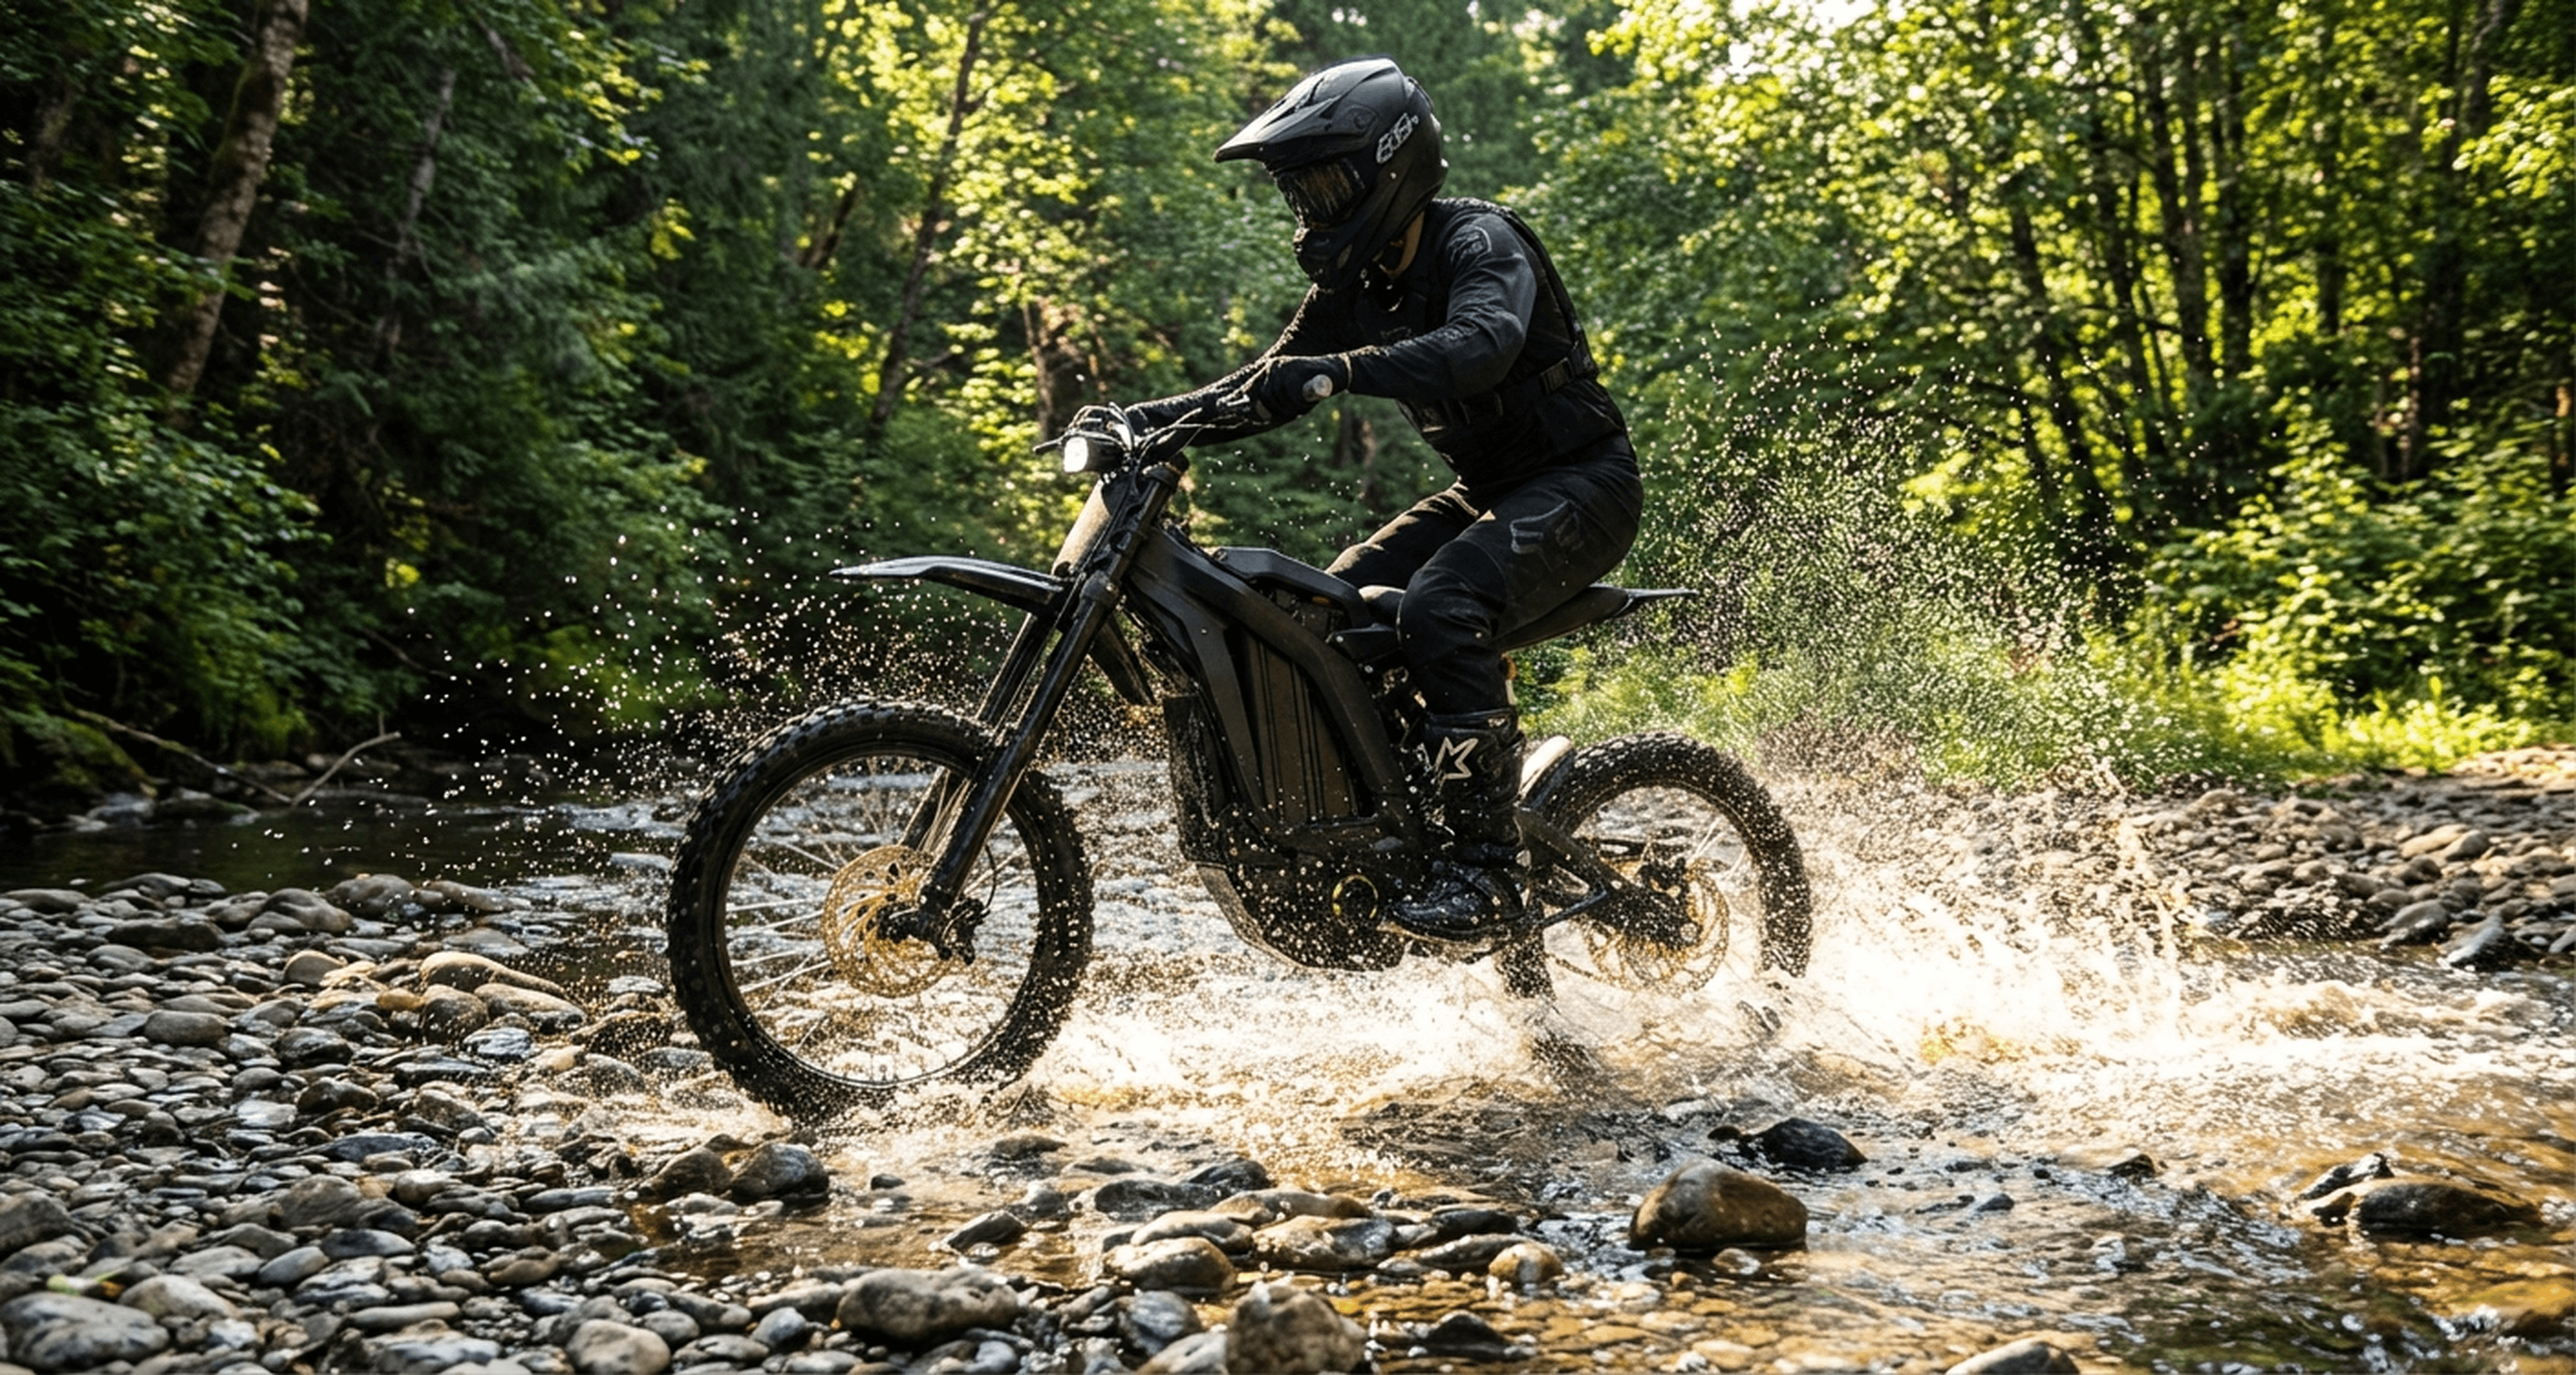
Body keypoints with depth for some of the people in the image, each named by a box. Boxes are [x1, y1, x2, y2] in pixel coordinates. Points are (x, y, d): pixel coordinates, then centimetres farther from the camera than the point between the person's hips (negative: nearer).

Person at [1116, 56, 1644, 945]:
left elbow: (1481, 344, -38)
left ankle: (1488, 869, -32)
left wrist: (1340, 371, -51)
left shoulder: (1479, 241, -17)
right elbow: (1272, 382, 11)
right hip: (1484, 492, 9)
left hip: (1579, 482, -9)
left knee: (1441, 607, -33)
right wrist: (1147, 418, -3)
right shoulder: (1357, 284, 8)